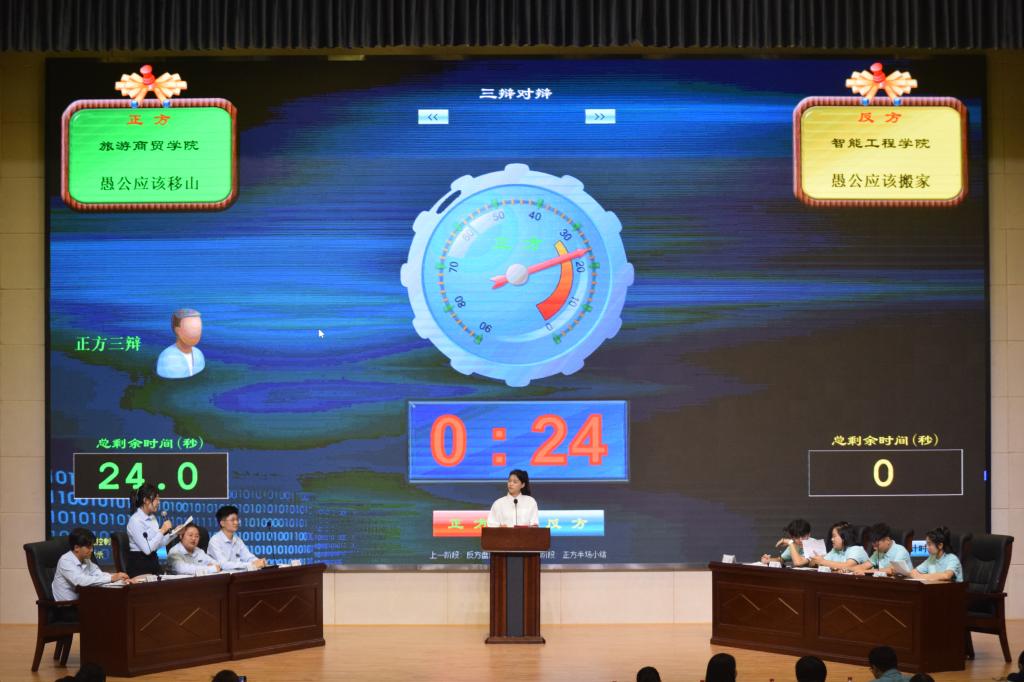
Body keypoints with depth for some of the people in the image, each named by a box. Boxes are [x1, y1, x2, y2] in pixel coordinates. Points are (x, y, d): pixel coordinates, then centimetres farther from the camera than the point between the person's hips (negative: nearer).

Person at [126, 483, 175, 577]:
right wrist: (162, 531, -20)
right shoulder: (135, 521, -16)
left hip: (153, 561, 7)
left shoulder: (152, 518, 7)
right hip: (139, 565, -7)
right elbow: (147, 549, -21)